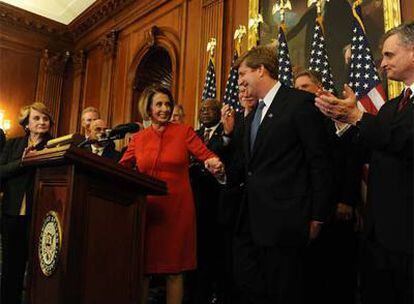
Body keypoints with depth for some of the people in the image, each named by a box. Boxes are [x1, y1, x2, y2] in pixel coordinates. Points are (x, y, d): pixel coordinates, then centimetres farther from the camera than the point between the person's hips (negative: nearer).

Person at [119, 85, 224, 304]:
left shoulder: (184, 132, 2)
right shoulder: (138, 138, 10)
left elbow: (206, 155, -8)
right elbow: (120, 169, 10)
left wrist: (214, 164, -29)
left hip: (177, 208, -2)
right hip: (146, 209, 2)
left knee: (174, 270, 5)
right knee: (141, 268, 7)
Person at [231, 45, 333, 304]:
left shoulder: (301, 103, -9)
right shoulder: (252, 114, 16)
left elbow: (320, 163, -11)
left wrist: (317, 217, -10)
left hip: (282, 221, -8)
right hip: (251, 220, 8)